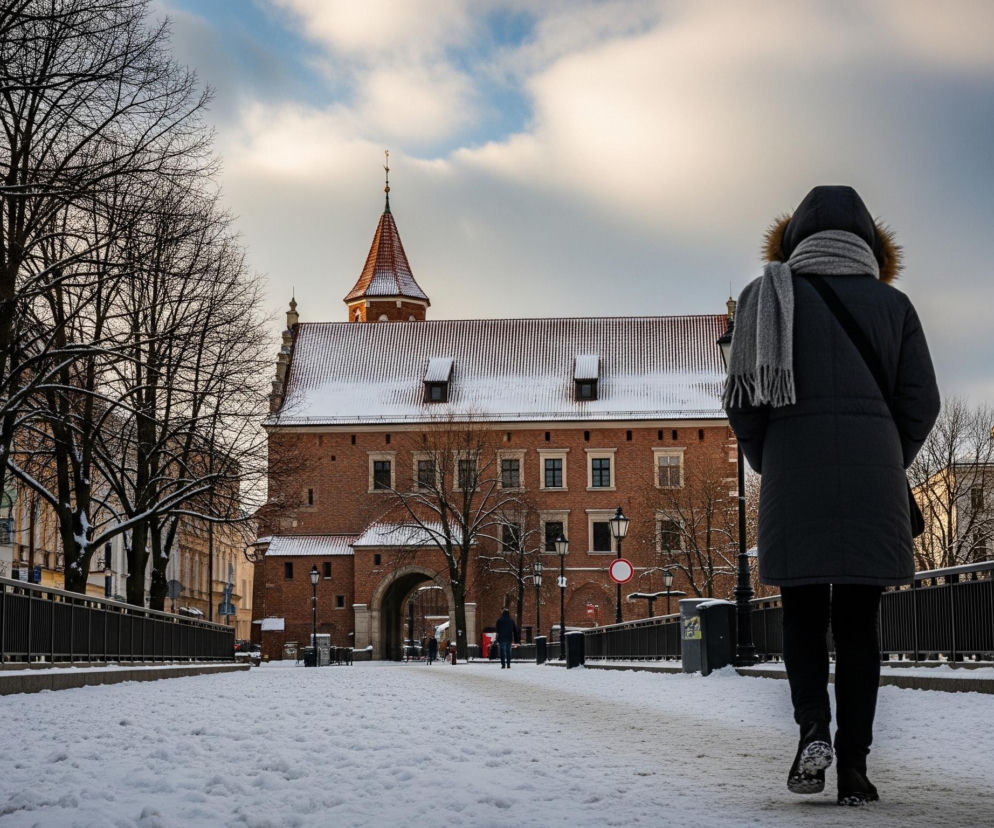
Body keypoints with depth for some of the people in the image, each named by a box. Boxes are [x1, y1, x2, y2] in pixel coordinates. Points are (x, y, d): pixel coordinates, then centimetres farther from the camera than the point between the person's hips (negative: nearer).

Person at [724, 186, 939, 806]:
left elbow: (744, 402, 2)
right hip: (873, 486, 1)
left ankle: (813, 727, -13)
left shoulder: (768, 296, 7)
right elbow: (921, 403, 4)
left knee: (803, 612, 10)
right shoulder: (891, 303, 8)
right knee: (858, 621, 5)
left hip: (794, 478, 0)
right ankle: (854, 766, 0)